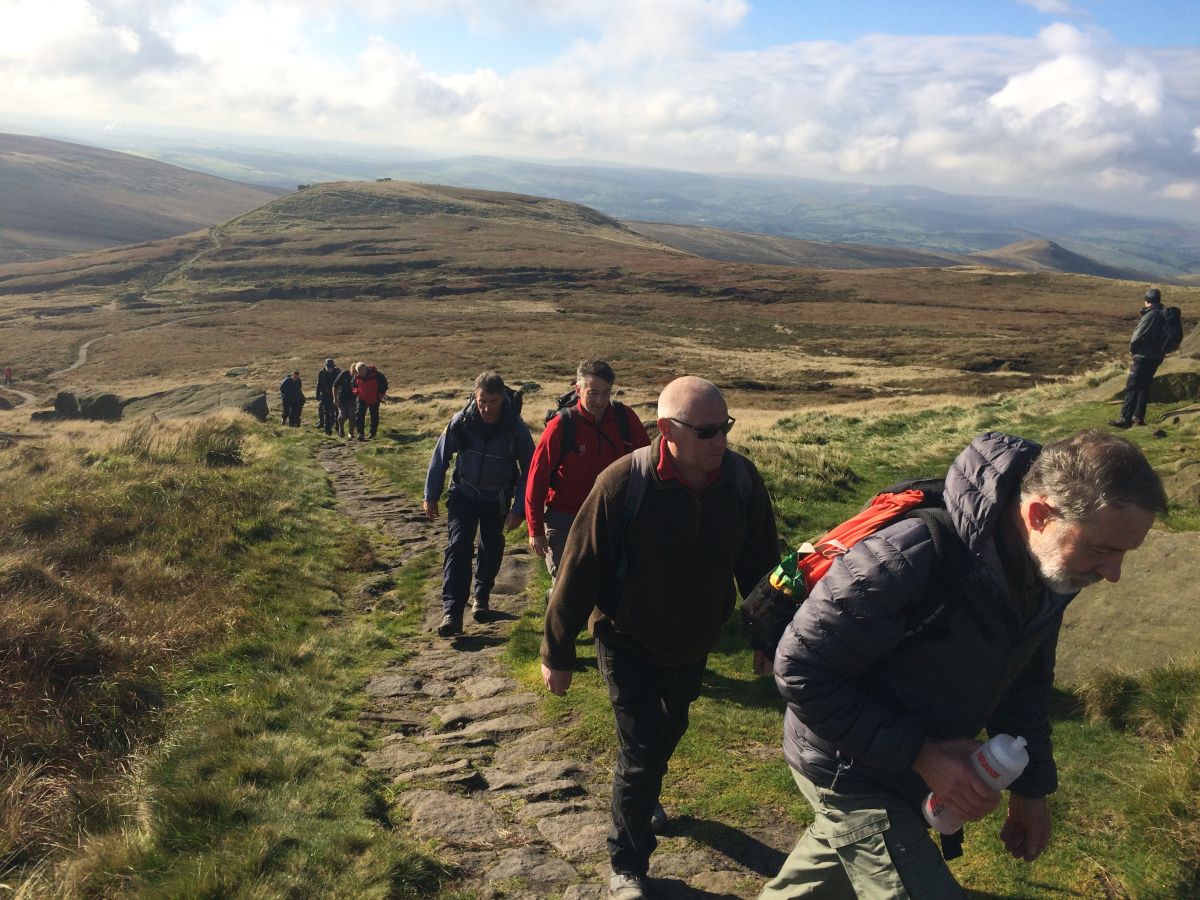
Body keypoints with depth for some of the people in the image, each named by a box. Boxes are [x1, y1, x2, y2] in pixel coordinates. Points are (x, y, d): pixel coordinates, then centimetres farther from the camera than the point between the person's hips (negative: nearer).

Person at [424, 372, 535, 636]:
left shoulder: (516, 427, -21)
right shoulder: (461, 422, -19)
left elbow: (529, 469, -11)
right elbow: (440, 458, -5)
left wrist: (519, 509, -13)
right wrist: (430, 496, 0)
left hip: (498, 498, 1)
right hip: (464, 494, 0)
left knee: (492, 549, 13)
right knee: (458, 547, -14)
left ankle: (482, 597, 36)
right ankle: (451, 612, -16)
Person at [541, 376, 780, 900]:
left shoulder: (741, 478, -17)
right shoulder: (623, 483, -29)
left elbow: (760, 562, -2)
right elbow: (579, 570, -20)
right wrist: (557, 652, -13)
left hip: (695, 641, 5)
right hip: (628, 643, -4)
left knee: (668, 731, 24)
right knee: (641, 750, -3)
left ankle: (643, 796, 57)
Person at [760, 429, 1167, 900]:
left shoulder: (1051, 572, -11)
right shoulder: (910, 557, -37)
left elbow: (1025, 678, 7)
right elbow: (801, 670, -30)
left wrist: (1031, 786, 9)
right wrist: (920, 754, -28)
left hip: (911, 762, 8)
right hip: (850, 768, -8)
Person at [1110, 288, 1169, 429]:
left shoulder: (1151, 315, -17)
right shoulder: (1163, 315, 10)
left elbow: (1137, 337, -19)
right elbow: (1161, 336, 14)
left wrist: (1132, 348, 0)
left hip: (1144, 357, -9)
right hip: (1156, 357, 9)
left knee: (1132, 387, -6)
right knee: (1144, 386, 16)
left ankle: (1126, 419, -8)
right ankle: (1139, 417, 22)